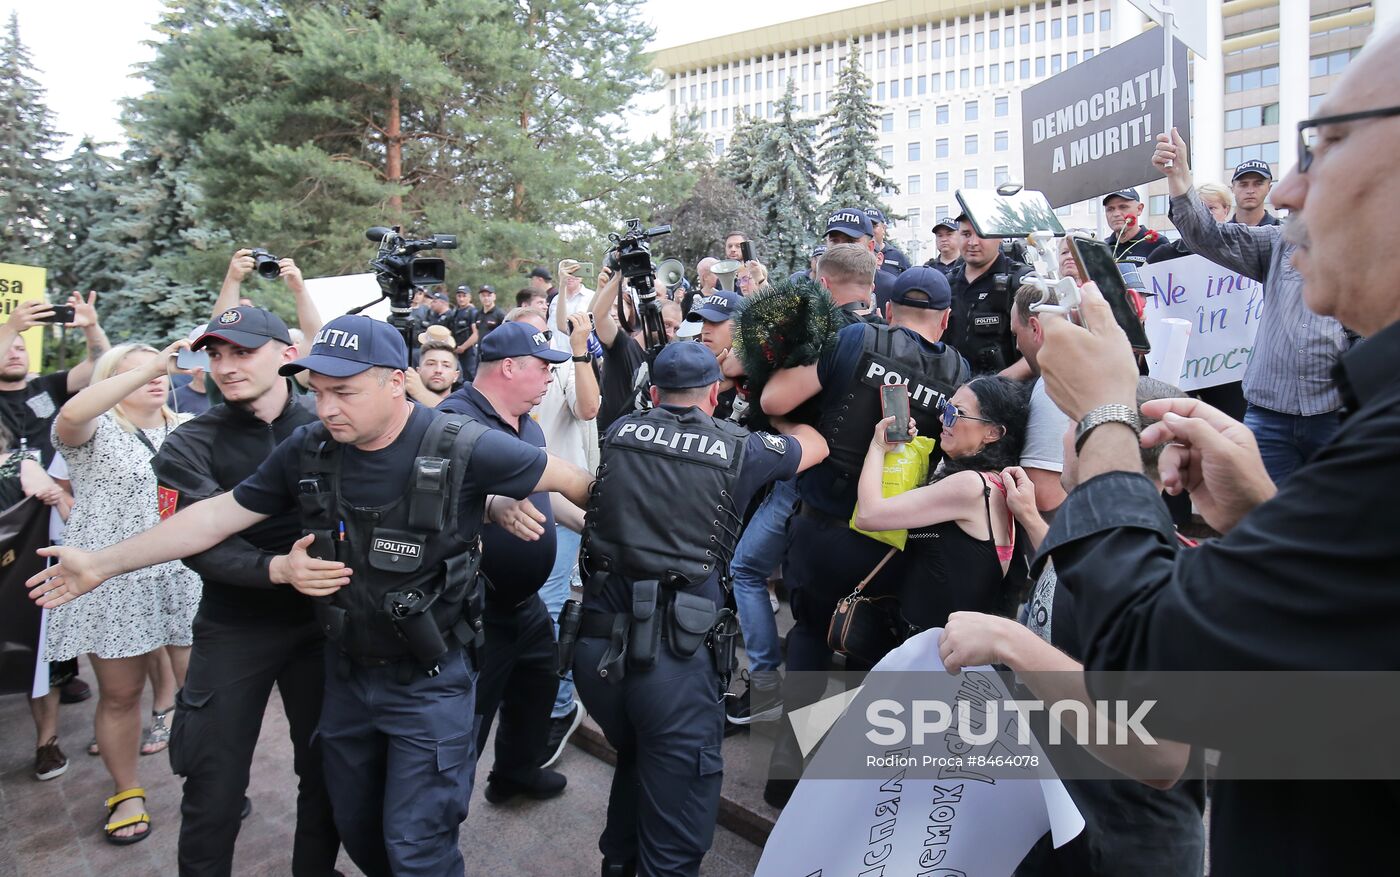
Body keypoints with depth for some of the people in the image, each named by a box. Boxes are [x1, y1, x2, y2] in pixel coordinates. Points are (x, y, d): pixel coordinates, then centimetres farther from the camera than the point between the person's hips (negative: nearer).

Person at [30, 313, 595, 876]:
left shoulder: (460, 448, -22)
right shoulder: (308, 449, -7)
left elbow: (569, 479, -13)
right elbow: (218, 514, 2)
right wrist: (102, 563, 5)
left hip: (431, 680, -5)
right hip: (347, 671, 5)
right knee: (355, 829, 22)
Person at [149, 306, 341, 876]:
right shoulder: (189, 448, -3)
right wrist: (277, 569, -31)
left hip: (322, 619, 1)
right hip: (235, 627, -1)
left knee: (326, 771, 13)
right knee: (214, 788, 7)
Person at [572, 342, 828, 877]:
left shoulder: (620, 433, 7)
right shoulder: (740, 449, 1)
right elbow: (816, 446, 21)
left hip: (595, 645, 5)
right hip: (677, 658, -4)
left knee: (635, 762, 32)